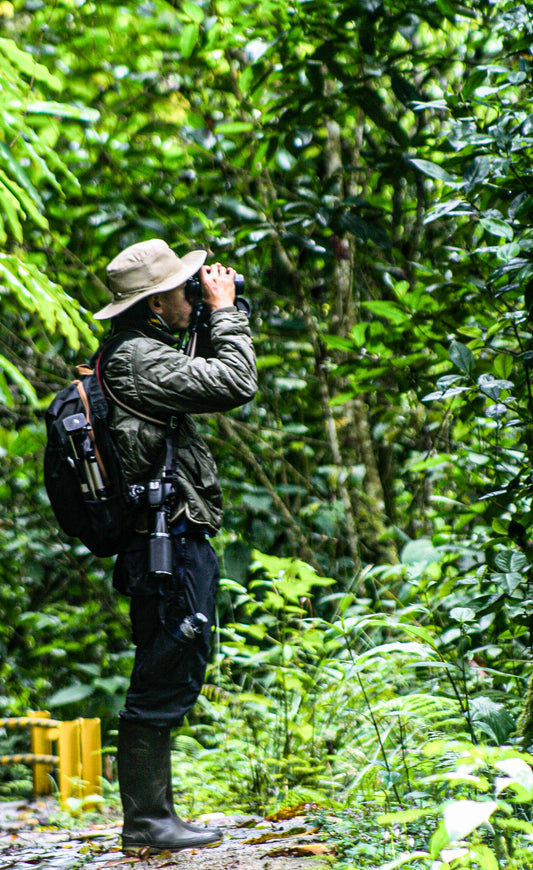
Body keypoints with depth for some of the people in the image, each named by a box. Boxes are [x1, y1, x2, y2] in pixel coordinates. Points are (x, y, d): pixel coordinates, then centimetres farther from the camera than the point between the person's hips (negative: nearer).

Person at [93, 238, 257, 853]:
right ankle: (146, 821, -1)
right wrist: (224, 310, -8)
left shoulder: (129, 353, 15)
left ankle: (152, 816, 20)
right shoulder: (140, 359, -17)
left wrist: (217, 317, 18)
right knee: (164, 684, -6)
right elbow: (235, 384, -19)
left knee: (164, 684, 14)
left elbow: (204, 378, 28)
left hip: (165, 545, 11)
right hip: (171, 548, -11)